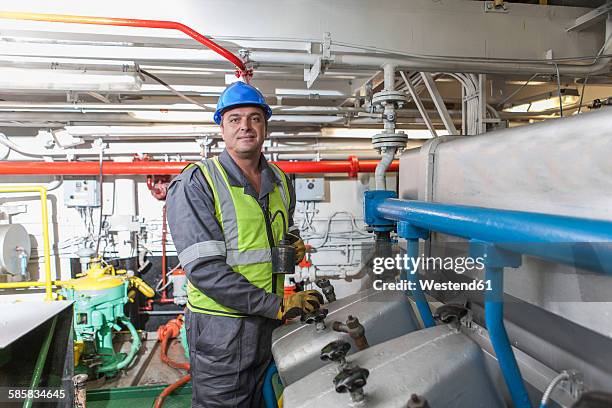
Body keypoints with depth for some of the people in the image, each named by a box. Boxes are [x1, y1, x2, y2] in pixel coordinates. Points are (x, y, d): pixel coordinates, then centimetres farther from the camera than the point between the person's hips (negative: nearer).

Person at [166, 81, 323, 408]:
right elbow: (204, 268, -21)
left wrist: (293, 243, -1)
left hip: (271, 321, 6)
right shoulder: (195, 184, -13)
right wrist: (276, 304, -23)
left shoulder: (280, 181, 7)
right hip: (221, 326, -5)